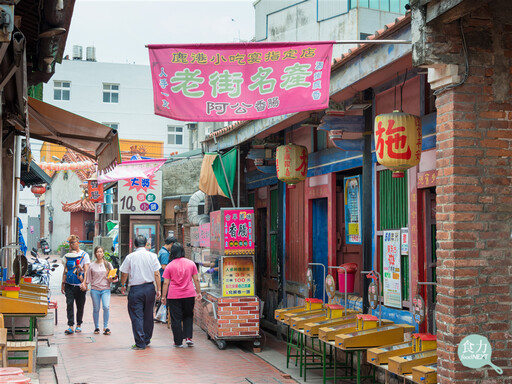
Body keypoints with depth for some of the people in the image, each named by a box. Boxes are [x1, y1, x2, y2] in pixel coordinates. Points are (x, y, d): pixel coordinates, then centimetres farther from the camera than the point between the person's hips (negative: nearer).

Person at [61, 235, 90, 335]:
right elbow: (65, 270, 17)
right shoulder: (67, 255, 12)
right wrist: (63, 283, 11)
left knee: (80, 306, 6)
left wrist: (84, 283, -15)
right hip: (69, 285, 2)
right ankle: (70, 326, -12)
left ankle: (79, 325, 19)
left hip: (80, 285, -2)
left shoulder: (84, 255, 1)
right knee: (69, 304, -10)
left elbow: (86, 270, -5)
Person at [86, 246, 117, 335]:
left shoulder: (108, 264, 8)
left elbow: (113, 277, 11)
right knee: (96, 309, 4)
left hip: (106, 289, -1)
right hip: (95, 289, 1)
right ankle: (96, 327, 17)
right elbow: (89, 278, 12)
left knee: (106, 307, -16)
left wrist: (111, 278, -9)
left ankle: (106, 327, -4)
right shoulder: (92, 266, 7)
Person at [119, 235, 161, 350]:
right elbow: (157, 274, -2)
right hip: (149, 288, 3)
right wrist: (158, 289, 3)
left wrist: (123, 286, 21)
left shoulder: (130, 257, -4)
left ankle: (140, 343, -4)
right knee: (148, 315, 16)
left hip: (135, 290, -2)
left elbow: (124, 274, 5)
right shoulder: (152, 256, -1)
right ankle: (147, 340, 27)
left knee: (136, 316, 1)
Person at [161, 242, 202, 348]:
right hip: (189, 295, 2)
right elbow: (196, 280, 5)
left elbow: (166, 283, -4)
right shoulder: (191, 263, 2)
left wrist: (164, 296, 2)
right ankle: (188, 337, 7)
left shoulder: (170, 266, -4)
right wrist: (198, 292, 14)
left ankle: (178, 342, 8)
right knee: (188, 316, 19)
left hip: (174, 296, -2)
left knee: (176, 319, 5)